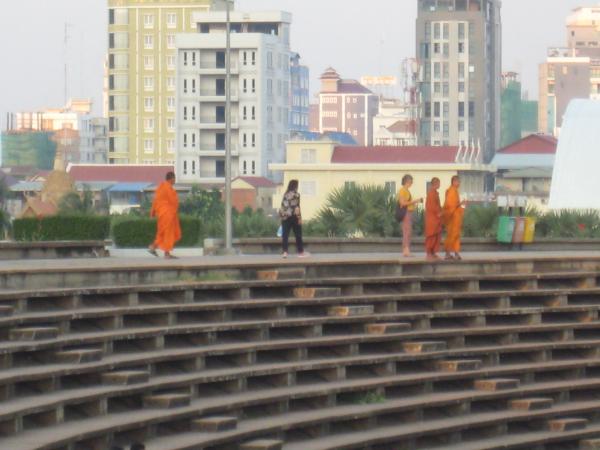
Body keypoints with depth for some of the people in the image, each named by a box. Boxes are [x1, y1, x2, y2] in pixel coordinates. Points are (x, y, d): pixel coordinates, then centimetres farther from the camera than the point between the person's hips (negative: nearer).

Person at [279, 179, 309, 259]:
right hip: (293, 216, -4)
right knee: (298, 234, 6)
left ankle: (285, 252, -10)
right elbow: (297, 207, -12)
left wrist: (282, 216, 14)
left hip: (285, 216, 4)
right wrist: (299, 218, -10)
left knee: (285, 234, 0)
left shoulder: (285, 195, 10)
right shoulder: (296, 194, -7)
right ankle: (301, 252, 12)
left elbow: (282, 207, 9)